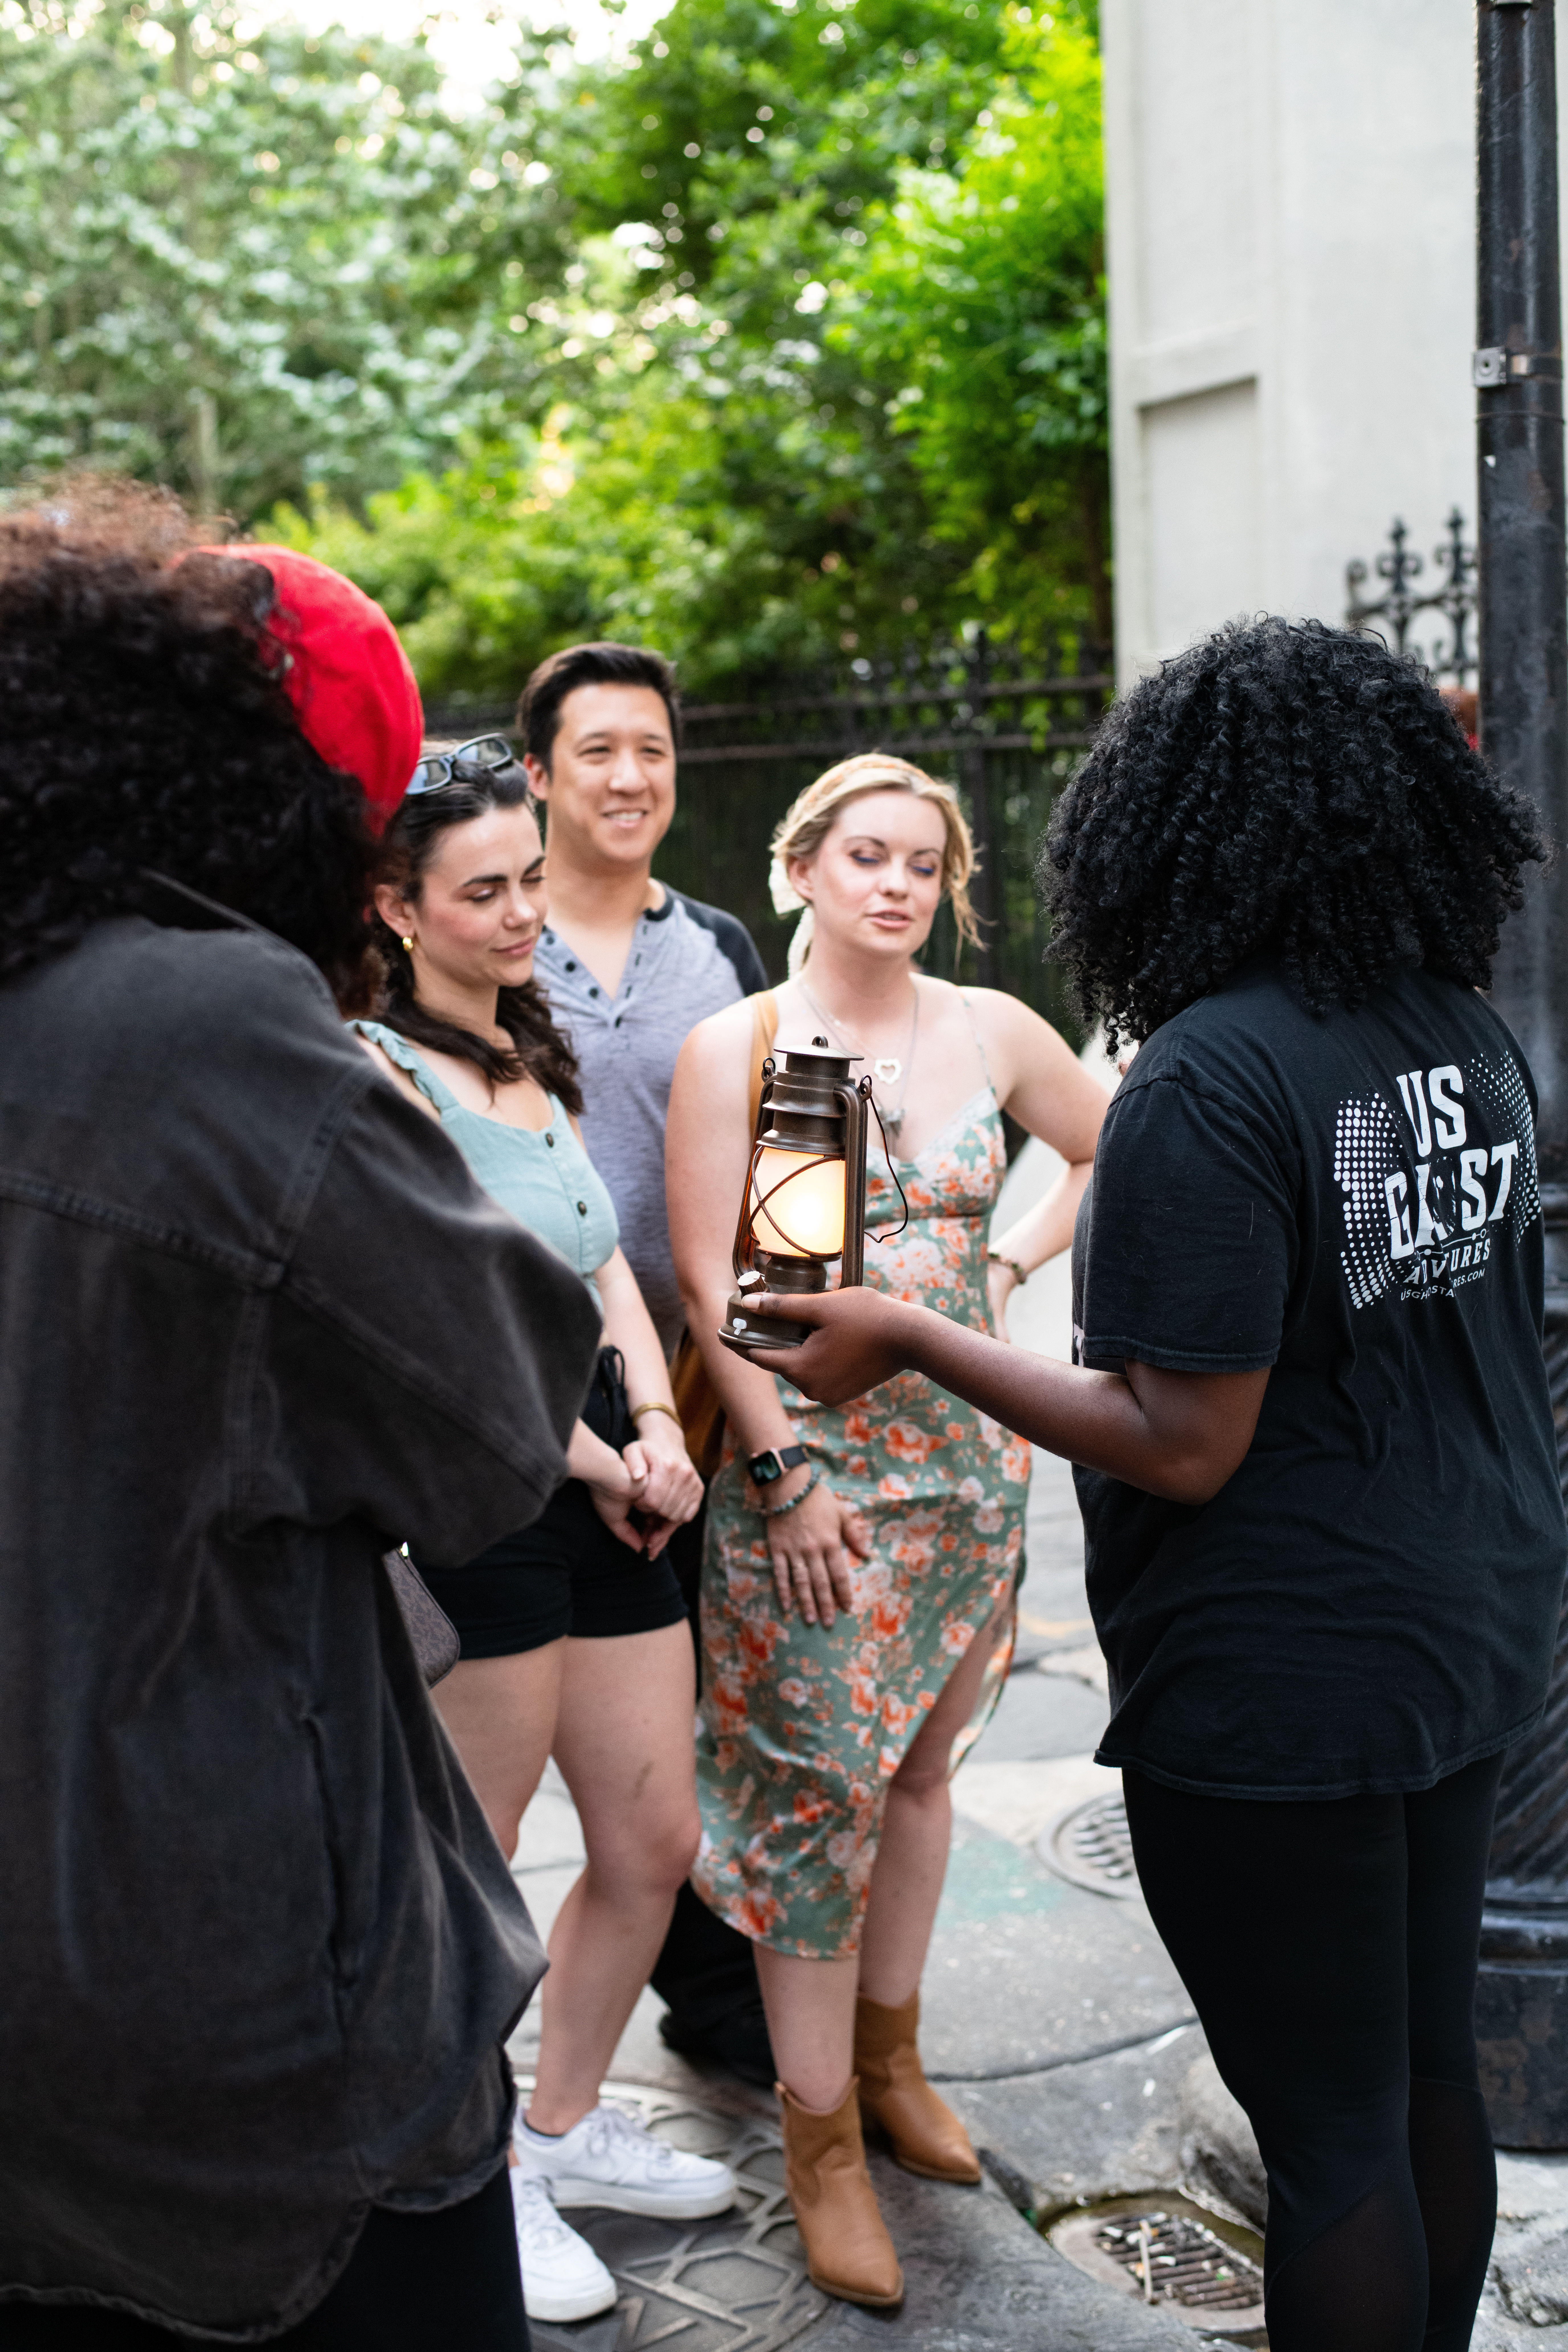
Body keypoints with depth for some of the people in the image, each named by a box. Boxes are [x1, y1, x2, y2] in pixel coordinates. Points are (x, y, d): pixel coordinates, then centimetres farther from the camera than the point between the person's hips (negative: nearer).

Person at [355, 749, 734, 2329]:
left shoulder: (534, 1059, 14)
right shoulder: (381, 1071, -12)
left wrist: (657, 1421, 0)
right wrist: (603, 1466, -8)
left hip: (605, 1486, 8)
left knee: (654, 1841, 15)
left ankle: (565, 2126, 37)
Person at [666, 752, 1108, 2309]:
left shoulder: (989, 1031, 4)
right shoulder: (735, 1046, -6)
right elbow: (708, 1277, -10)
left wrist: (1016, 1257, 7)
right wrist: (784, 1473, -14)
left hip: (968, 1456, 4)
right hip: (805, 1462, -4)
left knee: (919, 1767, 15)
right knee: (818, 1785, -1)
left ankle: (888, 2051, 33)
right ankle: (821, 2134, 13)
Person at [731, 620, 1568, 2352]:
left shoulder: (1207, 1079, -22)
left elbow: (1185, 1447, -23)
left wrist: (910, 1342, -15)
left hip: (1283, 1689, -8)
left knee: (1331, 2132, 7)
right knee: (1428, 2068, 22)